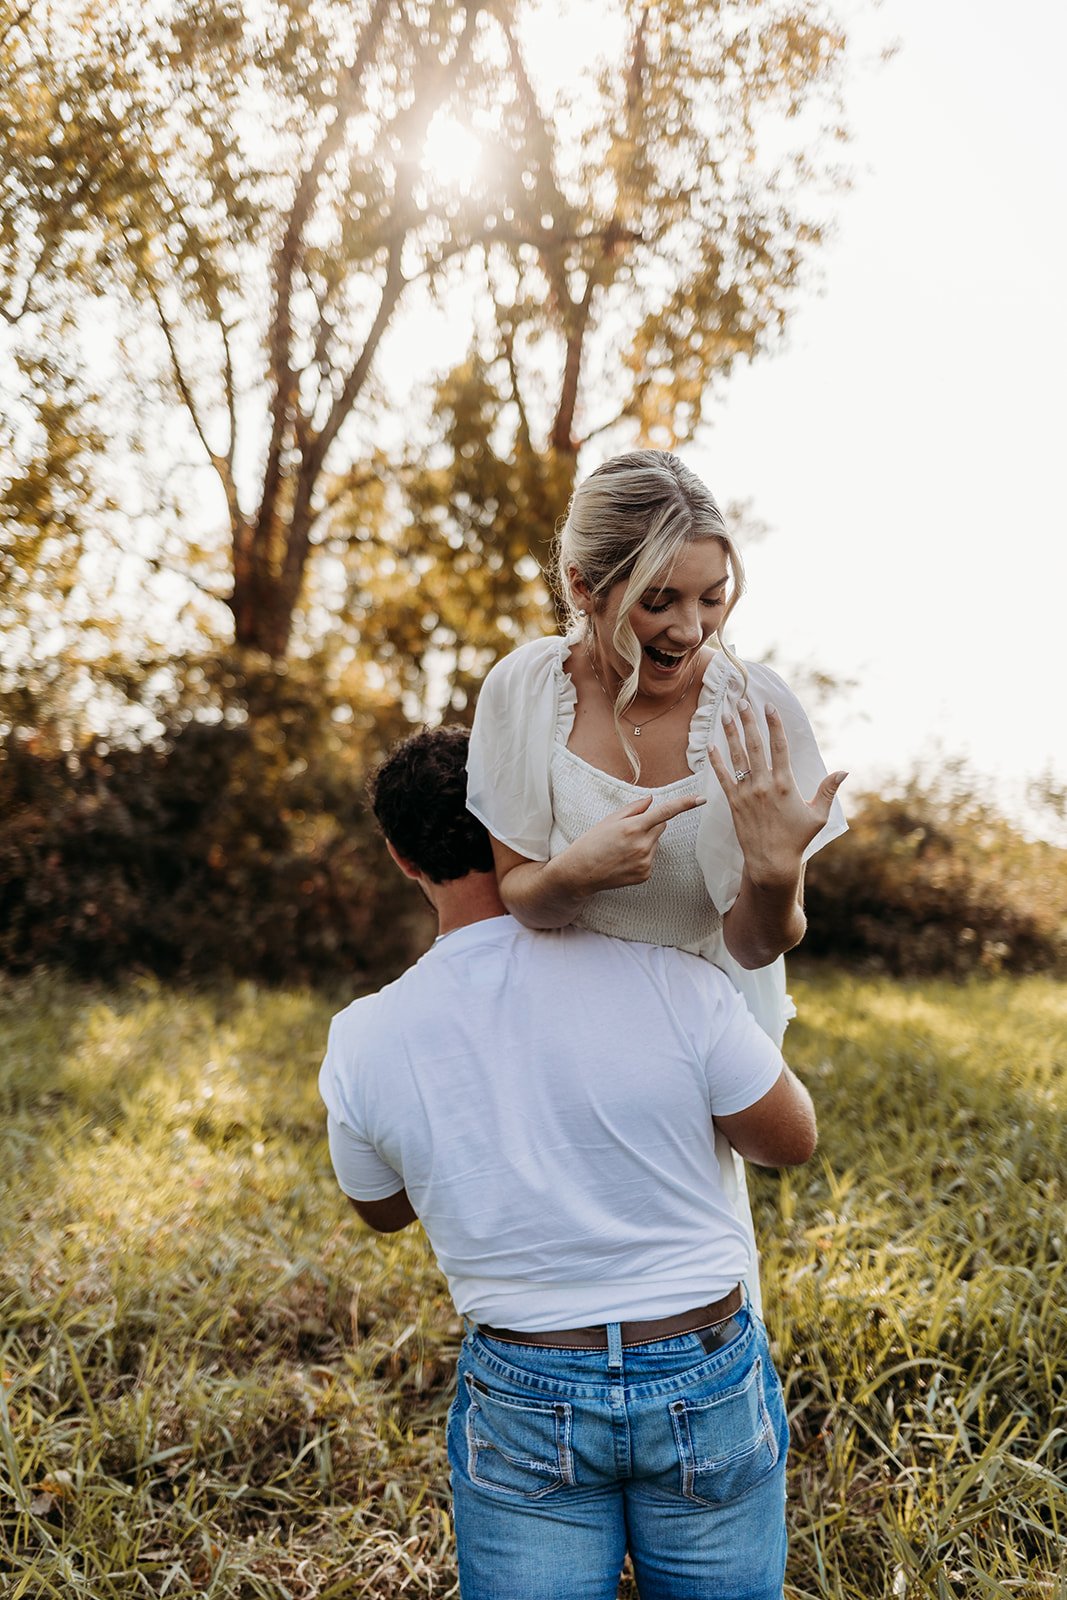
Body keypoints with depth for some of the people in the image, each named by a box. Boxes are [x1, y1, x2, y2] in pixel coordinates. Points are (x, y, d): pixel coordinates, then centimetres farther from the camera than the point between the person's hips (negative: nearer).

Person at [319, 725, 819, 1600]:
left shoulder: (361, 1041, -11)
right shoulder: (674, 980, -17)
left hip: (523, 1402, 1)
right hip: (706, 1388, 0)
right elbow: (792, 1142, -1)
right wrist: (753, 1040, 17)